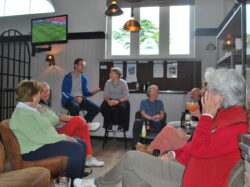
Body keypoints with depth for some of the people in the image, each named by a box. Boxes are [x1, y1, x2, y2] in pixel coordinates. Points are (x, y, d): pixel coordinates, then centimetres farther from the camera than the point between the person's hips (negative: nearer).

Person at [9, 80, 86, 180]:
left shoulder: (33, 109, 12)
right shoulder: (22, 115, -20)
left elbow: (54, 120, 11)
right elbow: (40, 138, -26)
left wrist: (43, 110, -5)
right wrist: (64, 137, -19)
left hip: (46, 142, 10)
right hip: (35, 150, -10)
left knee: (82, 144, 3)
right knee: (76, 148, -23)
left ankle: (80, 177, 12)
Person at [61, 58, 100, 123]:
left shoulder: (84, 78, 11)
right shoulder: (68, 77, -5)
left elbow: (85, 92, 9)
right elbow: (64, 92, -11)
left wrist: (92, 92, -13)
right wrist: (74, 98, -25)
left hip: (81, 99, 5)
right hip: (69, 99, -5)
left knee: (96, 108, -17)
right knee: (75, 107, -39)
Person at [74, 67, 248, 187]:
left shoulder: (237, 126, -22)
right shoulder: (226, 112, 9)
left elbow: (199, 148, -26)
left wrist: (207, 114, -22)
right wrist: (174, 154, 7)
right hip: (190, 165, 9)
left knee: (132, 158, -9)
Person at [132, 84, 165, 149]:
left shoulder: (159, 102, 27)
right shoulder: (143, 102, 22)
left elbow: (162, 114, 14)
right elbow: (143, 113, 6)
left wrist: (159, 117, -13)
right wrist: (151, 118, -14)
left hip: (156, 122, 0)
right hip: (145, 121, 0)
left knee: (157, 122, -38)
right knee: (137, 122, -34)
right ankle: (134, 146, -31)